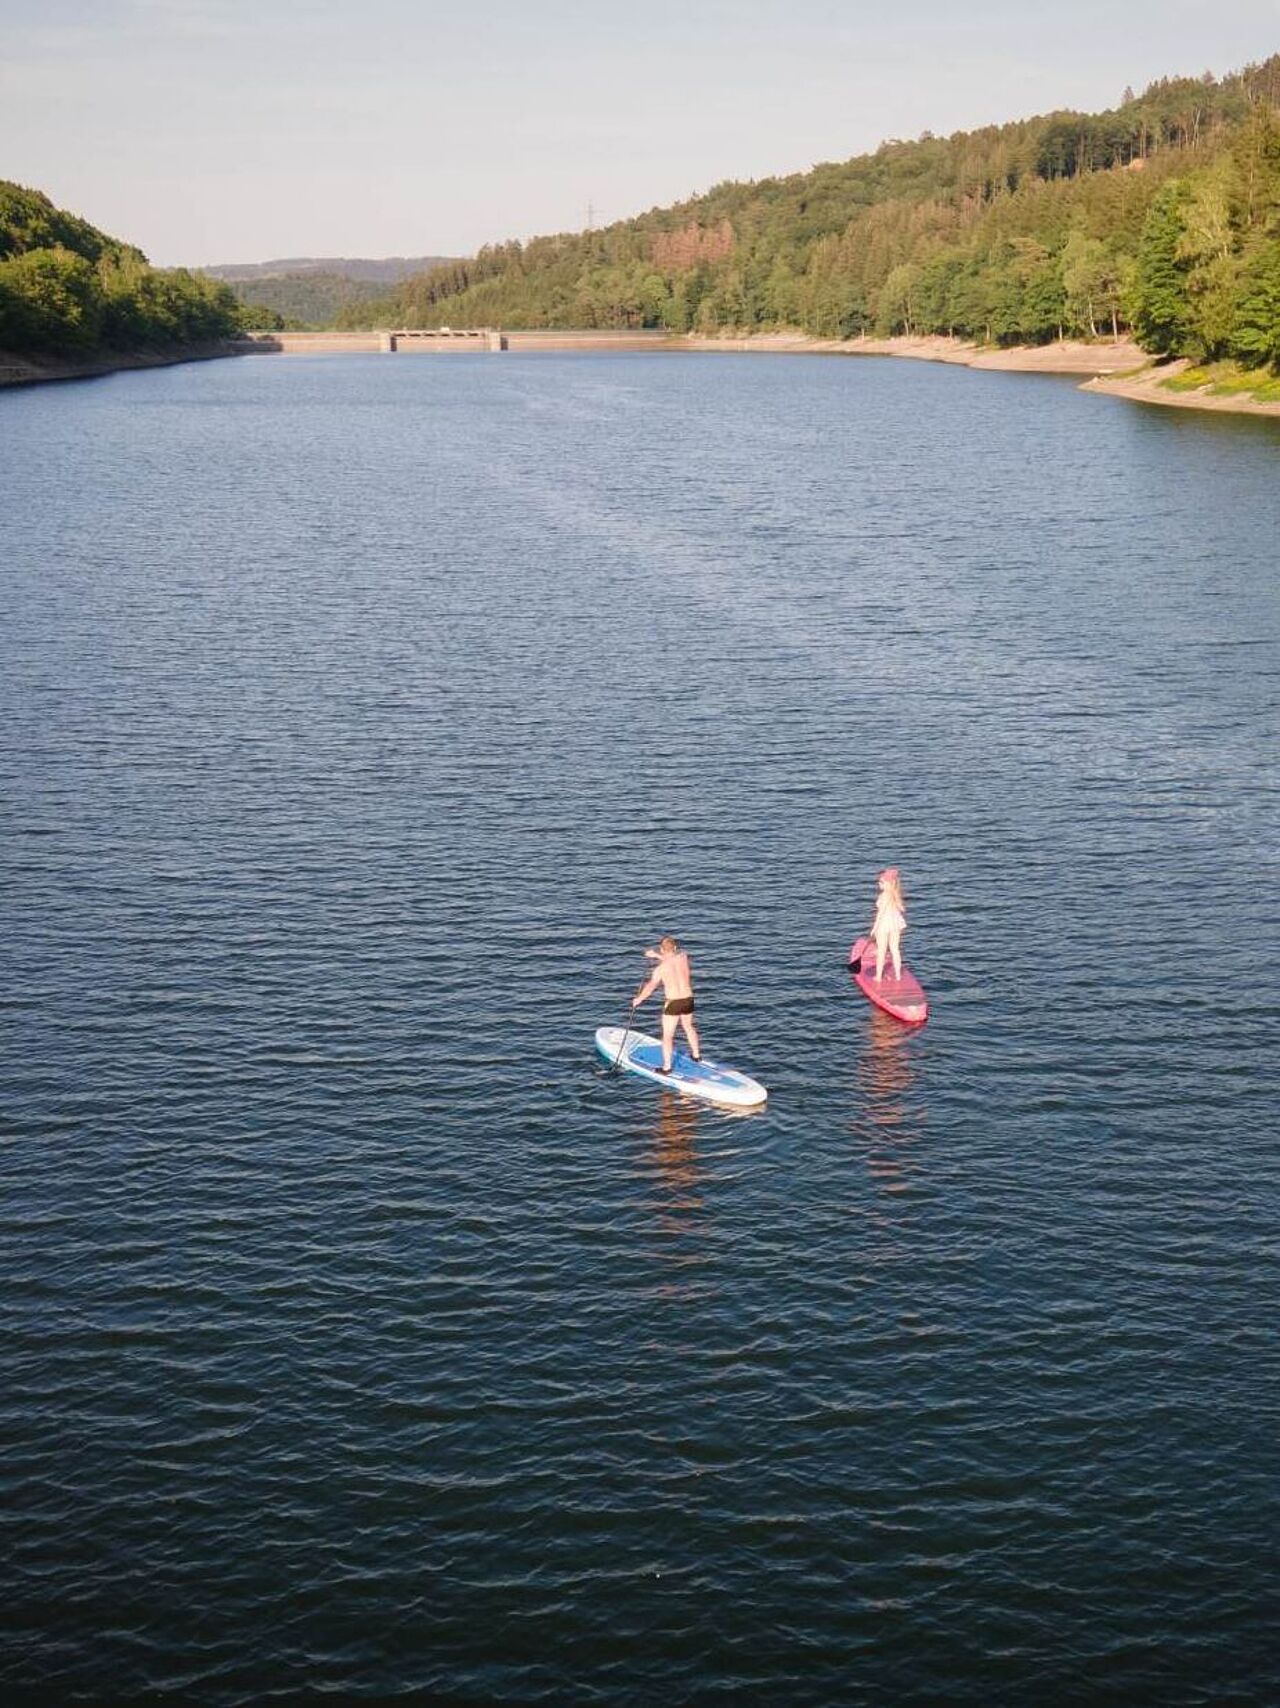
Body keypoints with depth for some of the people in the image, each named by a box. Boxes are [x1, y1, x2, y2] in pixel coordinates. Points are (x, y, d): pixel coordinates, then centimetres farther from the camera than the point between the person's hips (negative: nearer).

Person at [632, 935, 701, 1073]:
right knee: (688, 1026, 30)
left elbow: (650, 987, -11)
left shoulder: (660, 969, -14)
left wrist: (638, 999, 4)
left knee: (667, 1035, 4)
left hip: (672, 1003, -5)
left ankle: (667, 1067, 3)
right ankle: (696, 1055, 45)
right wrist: (657, 956, 27)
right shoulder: (684, 957, -3)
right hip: (688, 1000, 5)